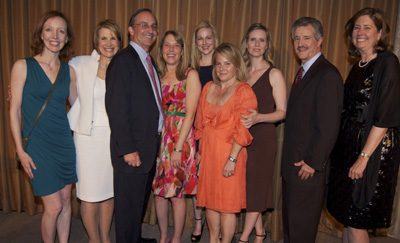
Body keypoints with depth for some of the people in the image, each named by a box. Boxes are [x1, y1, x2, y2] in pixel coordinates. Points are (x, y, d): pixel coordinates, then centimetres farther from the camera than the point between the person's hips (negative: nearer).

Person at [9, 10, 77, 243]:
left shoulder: (69, 70, 5)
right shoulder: (23, 66, -5)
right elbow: (14, 110, -4)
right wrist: (20, 150, -7)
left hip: (65, 142, 4)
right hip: (38, 145, -4)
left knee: (66, 200, 11)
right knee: (54, 206, -1)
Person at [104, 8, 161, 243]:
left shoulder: (150, 61, 14)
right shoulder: (123, 60, -14)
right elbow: (116, 108, -20)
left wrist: (155, 140, 10)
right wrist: (127, 149, -21)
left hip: (151, 146, 9)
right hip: (133, 149, -9)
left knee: (141, 200, 24)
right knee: (129, 204, 6)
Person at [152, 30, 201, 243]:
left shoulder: (190, 75, -4)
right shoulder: (157, 75, 10)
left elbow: (189, 114, -10)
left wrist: (178, 148, -14)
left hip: (181, 136, -4)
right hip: (158, 137, 4)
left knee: (177, 192, 2)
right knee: (159, 190, 10)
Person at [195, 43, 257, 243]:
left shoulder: (244, 91, -8)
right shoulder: (208, 88, 11)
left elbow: (243, 129, -14)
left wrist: (232, 159, -19)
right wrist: (200, 151, 12)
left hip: (229, 153, -6)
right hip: (208, 152, 6)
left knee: (227, 203, 4)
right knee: (209, 200, 15)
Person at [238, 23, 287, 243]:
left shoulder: (274, 74, -5)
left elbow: (282, 112, -8)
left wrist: (258, 118, -24)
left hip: (263, 136, -5)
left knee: (257, 185, 1)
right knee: (246, 185, 10)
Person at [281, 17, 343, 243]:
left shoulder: (328, 75, -16)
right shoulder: (303, 72, 14)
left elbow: (329, 126, -20)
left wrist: (312, 162, -16)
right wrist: (290, 160, 12)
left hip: (309, 167, -9)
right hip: (293, 164, 9)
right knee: (289, 223, 20)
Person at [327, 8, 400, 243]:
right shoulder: (358, 66, 13)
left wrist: (364, 156, -18)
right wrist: (343, 149, 10)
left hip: (373, 150, -7)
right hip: (349, 145, 7)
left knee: (356, 220, 0)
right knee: (347, 215, 15)